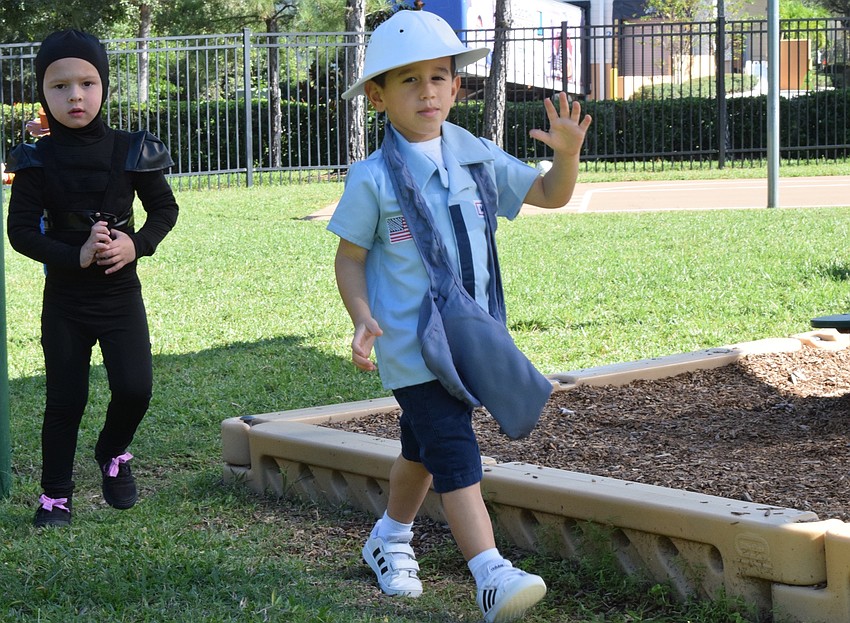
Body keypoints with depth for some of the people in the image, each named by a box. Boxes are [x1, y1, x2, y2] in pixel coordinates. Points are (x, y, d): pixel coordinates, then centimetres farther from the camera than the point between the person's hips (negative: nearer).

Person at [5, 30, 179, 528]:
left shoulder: (131, 152, -5)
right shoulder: (37, 160, -7)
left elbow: (165, 208, 5)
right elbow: (22, 230, -7)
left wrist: (137, 244, -13)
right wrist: (76, 256, -20)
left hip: (121, 295, 1)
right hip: (63, 299, 0)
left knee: (135, 388, -7)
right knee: (65, 399, 5)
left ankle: (113, 454, 25)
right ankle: (56, 494, 22)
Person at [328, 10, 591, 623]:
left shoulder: (476, 157, 4)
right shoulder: (372, 179, -8)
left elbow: (549, 194, 9)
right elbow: (350, 256, -2)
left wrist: (568, 153, -11)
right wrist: (363, 319, -17)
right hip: (410, 343, -5)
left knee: (424, 448, 21)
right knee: (454, 454, -15)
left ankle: (390, 538, 44)